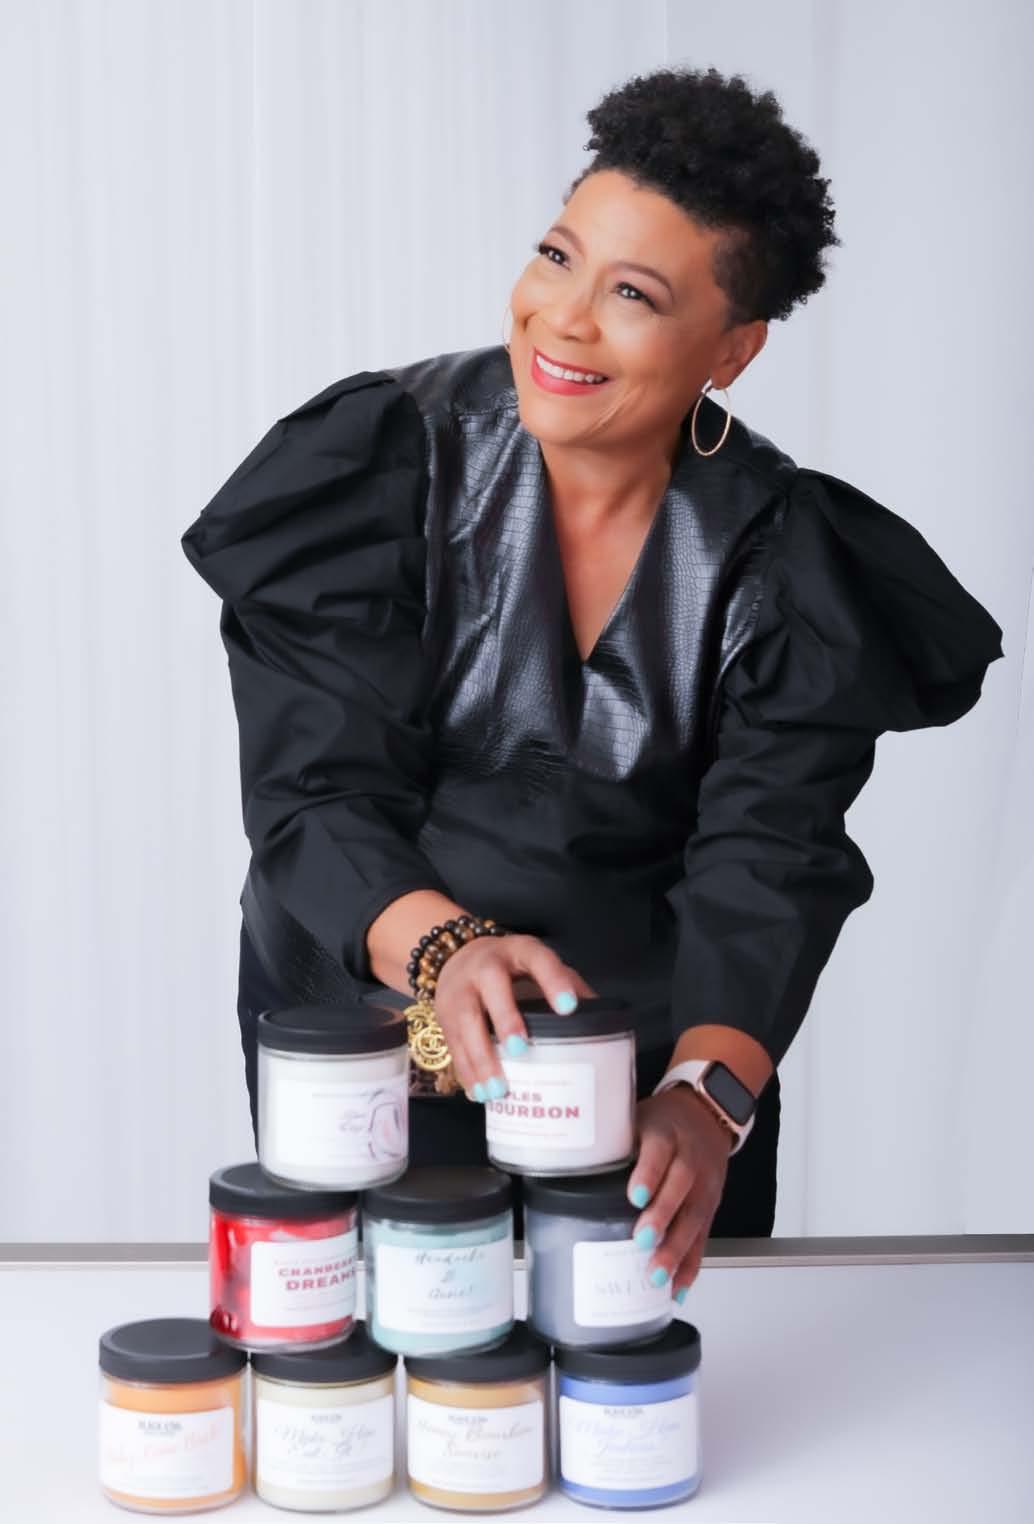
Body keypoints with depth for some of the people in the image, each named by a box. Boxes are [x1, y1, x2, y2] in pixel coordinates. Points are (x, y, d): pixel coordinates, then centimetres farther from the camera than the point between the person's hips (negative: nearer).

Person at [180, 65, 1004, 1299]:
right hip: (372, 1034, -1)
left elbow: (770, 866, -20)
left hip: (661, 1064, 1)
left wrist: (709, 1094, -38)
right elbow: (314, 792, -19)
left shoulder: (778, 560, -11)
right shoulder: (386, 466, -14)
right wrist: (443, 947, -40)